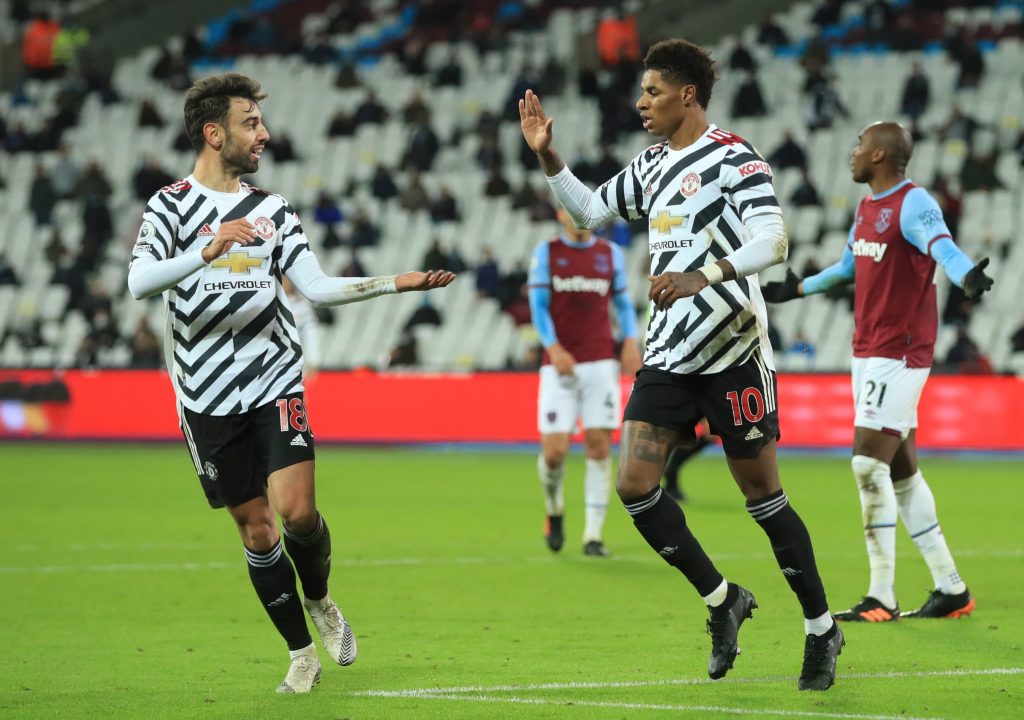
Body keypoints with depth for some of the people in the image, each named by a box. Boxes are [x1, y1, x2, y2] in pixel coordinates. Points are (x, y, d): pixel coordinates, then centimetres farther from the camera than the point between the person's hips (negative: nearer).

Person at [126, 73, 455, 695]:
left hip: (276, 383, 2)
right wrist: (207, 252, -32)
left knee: (297, 510, -16)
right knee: (256, 528, 2)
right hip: (208, 397, -2)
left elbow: (318, 287, 6)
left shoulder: (272, 210, 11)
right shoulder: (171, 205, -1)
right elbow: (139, 283, -17)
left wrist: (398, 283, -2)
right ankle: (302, 653, 16)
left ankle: (319, 598, 15)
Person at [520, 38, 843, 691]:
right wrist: (546, 154, 14)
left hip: (732, 350, -7)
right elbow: (589, 210, 27)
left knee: (763, 495, -1)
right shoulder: (652, 166, 14)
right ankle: (723, 600, 12)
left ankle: (822, 631, 13)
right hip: (668, 354, 7)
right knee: (635, 486, -5)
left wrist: (703, 277, -38)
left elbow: (772, 242, -23)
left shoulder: (735, 159, -11)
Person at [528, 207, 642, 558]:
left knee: (599, 446, -5)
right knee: (554, 450, -8)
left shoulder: (610, 253, 10)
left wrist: (630, 341, -2)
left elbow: (623, 302, 15)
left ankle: (593, 535, -1)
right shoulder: (546, 252, 4)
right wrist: (553, 348, -14)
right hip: (559, 364, -2)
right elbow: (538, 305, 0)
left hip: (601, 361, 2)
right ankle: (554, 509, 22)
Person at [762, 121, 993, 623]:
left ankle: (882, 597, -9)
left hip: (899, 355, -9)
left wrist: (966, 276, -56)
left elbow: (941, 246, -34)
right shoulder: (867, 207, 13)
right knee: (901, 470, 10)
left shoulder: (913, 204, -15)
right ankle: (951, 588, 15)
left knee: (869, 464, -13)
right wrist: (799, 288, 44)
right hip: (867, 352, 9)